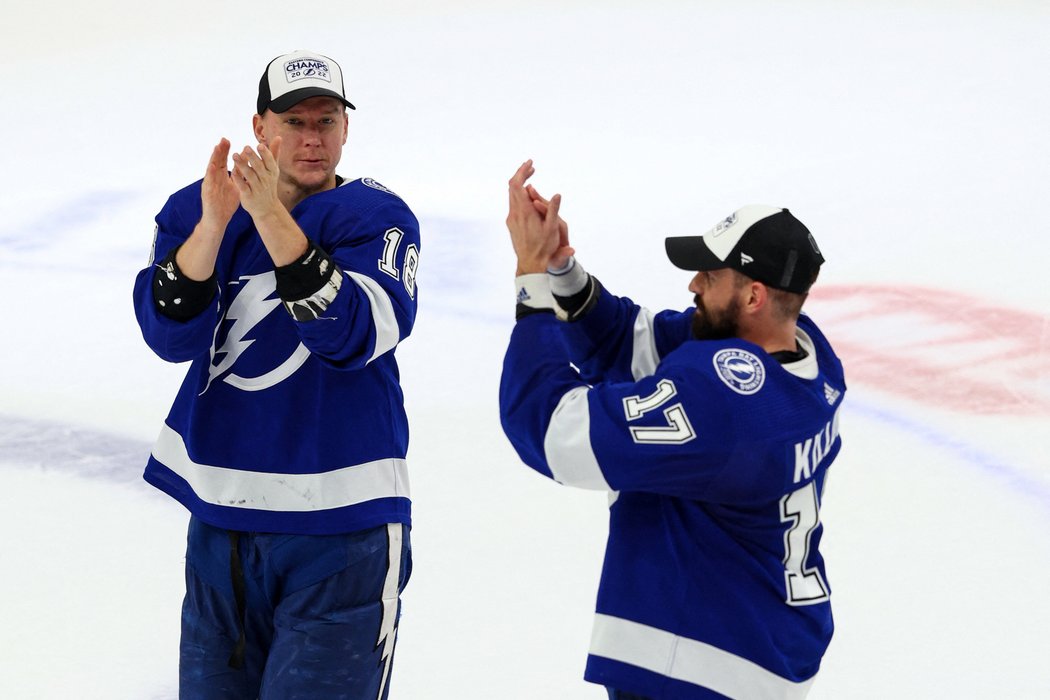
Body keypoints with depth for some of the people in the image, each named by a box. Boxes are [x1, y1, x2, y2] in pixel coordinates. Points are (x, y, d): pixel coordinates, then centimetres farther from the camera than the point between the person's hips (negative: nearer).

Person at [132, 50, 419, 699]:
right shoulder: (192, 210, 5)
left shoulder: (378, 218, -4)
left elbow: (353, 334, -22)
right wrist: (212, 224, -24)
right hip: (220, 514, 4)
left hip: (339, 526, -4)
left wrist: (273, 218, -30)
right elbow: (169, 334, -10)